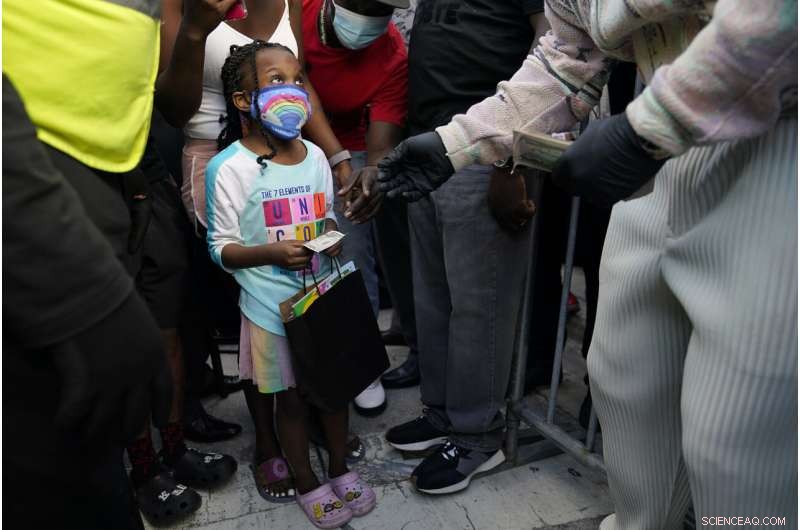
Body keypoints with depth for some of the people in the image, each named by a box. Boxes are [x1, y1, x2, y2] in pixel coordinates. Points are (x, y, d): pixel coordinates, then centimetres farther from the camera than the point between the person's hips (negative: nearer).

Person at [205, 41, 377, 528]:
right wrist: (274, 253, -25)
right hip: (272, 305, -4)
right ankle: (306, 483, 33)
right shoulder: (230, 168, -15)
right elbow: (222, 249, -10)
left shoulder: (315, 156, 0)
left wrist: (332, 234, -8)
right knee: (290, 395, 11)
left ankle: (341, 469, 39)